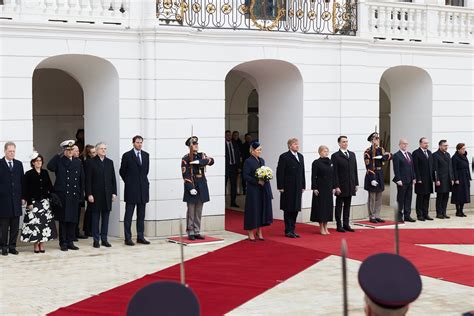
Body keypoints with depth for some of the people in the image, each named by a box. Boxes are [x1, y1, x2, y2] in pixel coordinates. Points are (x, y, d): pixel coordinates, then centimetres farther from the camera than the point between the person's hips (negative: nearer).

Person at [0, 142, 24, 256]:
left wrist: (22, 197, 8)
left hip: (16, 200, 4)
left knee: (15, 226, 6)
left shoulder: (19, 164, 11)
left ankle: (12, 246, 13)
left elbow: (22, 181, 12)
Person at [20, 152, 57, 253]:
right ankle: (36, 245, 5)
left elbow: (50, 186, 11)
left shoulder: (45, 173, 9)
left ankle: (42, 244, 10)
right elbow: (26, 190, -5)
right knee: (34, 223, -5)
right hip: (33, 202, -4)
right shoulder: (28, 174, -3)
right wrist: (29, 203, -10)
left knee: (45, 222, 1)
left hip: (44, 202, 4)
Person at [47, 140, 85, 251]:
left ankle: (70, 242, 15)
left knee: (73, 219, 7)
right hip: (62, 195, -4)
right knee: (63, 220, 2)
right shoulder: (59, 161, -1)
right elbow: (50, 167, -23)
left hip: (74, 196, 4)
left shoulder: (78, 162, 10)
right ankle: (63, 243, 10)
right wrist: (58, 155, -15)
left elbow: (81, 179, 12)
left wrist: (81, 195, 7)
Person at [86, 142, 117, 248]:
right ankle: (96, 240, 7)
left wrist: (114, 192, 4)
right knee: (95, 217, 1)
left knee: (106, 217, 6)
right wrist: (89, 194, -10)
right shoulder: (91, 162, -1)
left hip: (107, 195, 4)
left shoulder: (110, 162, 11)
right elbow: (88, 180, -4)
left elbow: (113, 179, 11)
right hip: (96, 195, -4)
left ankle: (104, 239, 12)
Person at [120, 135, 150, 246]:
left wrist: (143, 181, 13)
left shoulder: (146, 155, 9)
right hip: (131, 189, -4)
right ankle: (128, 238, 2)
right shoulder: (127, 156, -4)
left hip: (143, 188, 4)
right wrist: (129, 182, 7)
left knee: (141, 215, 8)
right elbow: (122, 171, 3)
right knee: (128, 215, -1)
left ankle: (140, 237, 13)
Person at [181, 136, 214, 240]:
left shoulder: (202, 155, 8)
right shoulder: (186, 159, -7)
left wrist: (199, 161, -25)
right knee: (191, 211, 0)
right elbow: (186, 175, -11)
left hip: (202, 187, 5)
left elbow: (211, 161, -12)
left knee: (199, 212, 9)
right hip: (191, 187, -5)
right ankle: (190, 233, 7)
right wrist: (191, 188, -18)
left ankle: (197, 232, 15)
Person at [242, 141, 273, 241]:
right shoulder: (248, 161, -9)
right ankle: (251, 233, 8)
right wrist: (257, 181, -19)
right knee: (253, 210, -1)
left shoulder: (262, 160, 12)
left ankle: (259, 232, 17)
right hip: (253, 190, -6)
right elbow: (245, 176, -14)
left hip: (263, 190, 6)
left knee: (263, 209, 7)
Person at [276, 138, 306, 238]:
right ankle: (288, 231, 5)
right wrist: (280, 187, -13)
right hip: (288, 188, -6)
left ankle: (292, 230, 16)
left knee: (295, 209, 8)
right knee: (288, 210, 0)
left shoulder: (300, 156, 13)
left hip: (298, 188, 6)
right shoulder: (284, 157, -7)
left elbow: (302, 172, 16)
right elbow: (280, 172, -10)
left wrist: (303, 186, 11)